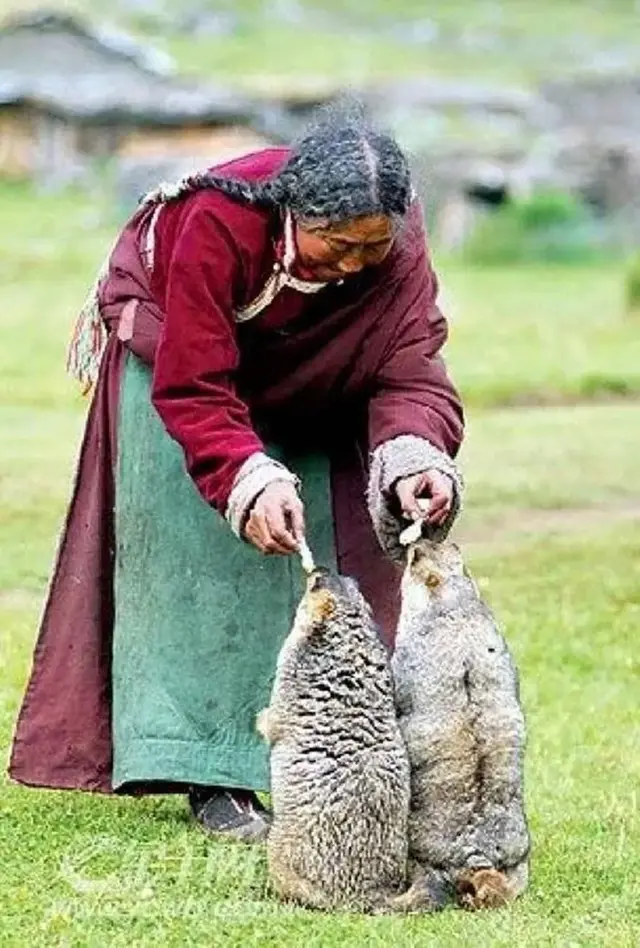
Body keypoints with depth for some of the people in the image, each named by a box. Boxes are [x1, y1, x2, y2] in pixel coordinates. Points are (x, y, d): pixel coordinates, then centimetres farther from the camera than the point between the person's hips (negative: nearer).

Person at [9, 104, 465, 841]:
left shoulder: (398, 248, -29)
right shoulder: (220, 223, -40)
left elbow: (409, 373, -31)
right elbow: (192, 391, -39)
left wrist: (416, 459, -52)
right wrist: (249, 479, -53)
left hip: (304, 403, 4)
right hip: (179, 359, -3)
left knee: (323, 556, -2)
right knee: (200, 558, -10)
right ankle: (211, 778, -9)